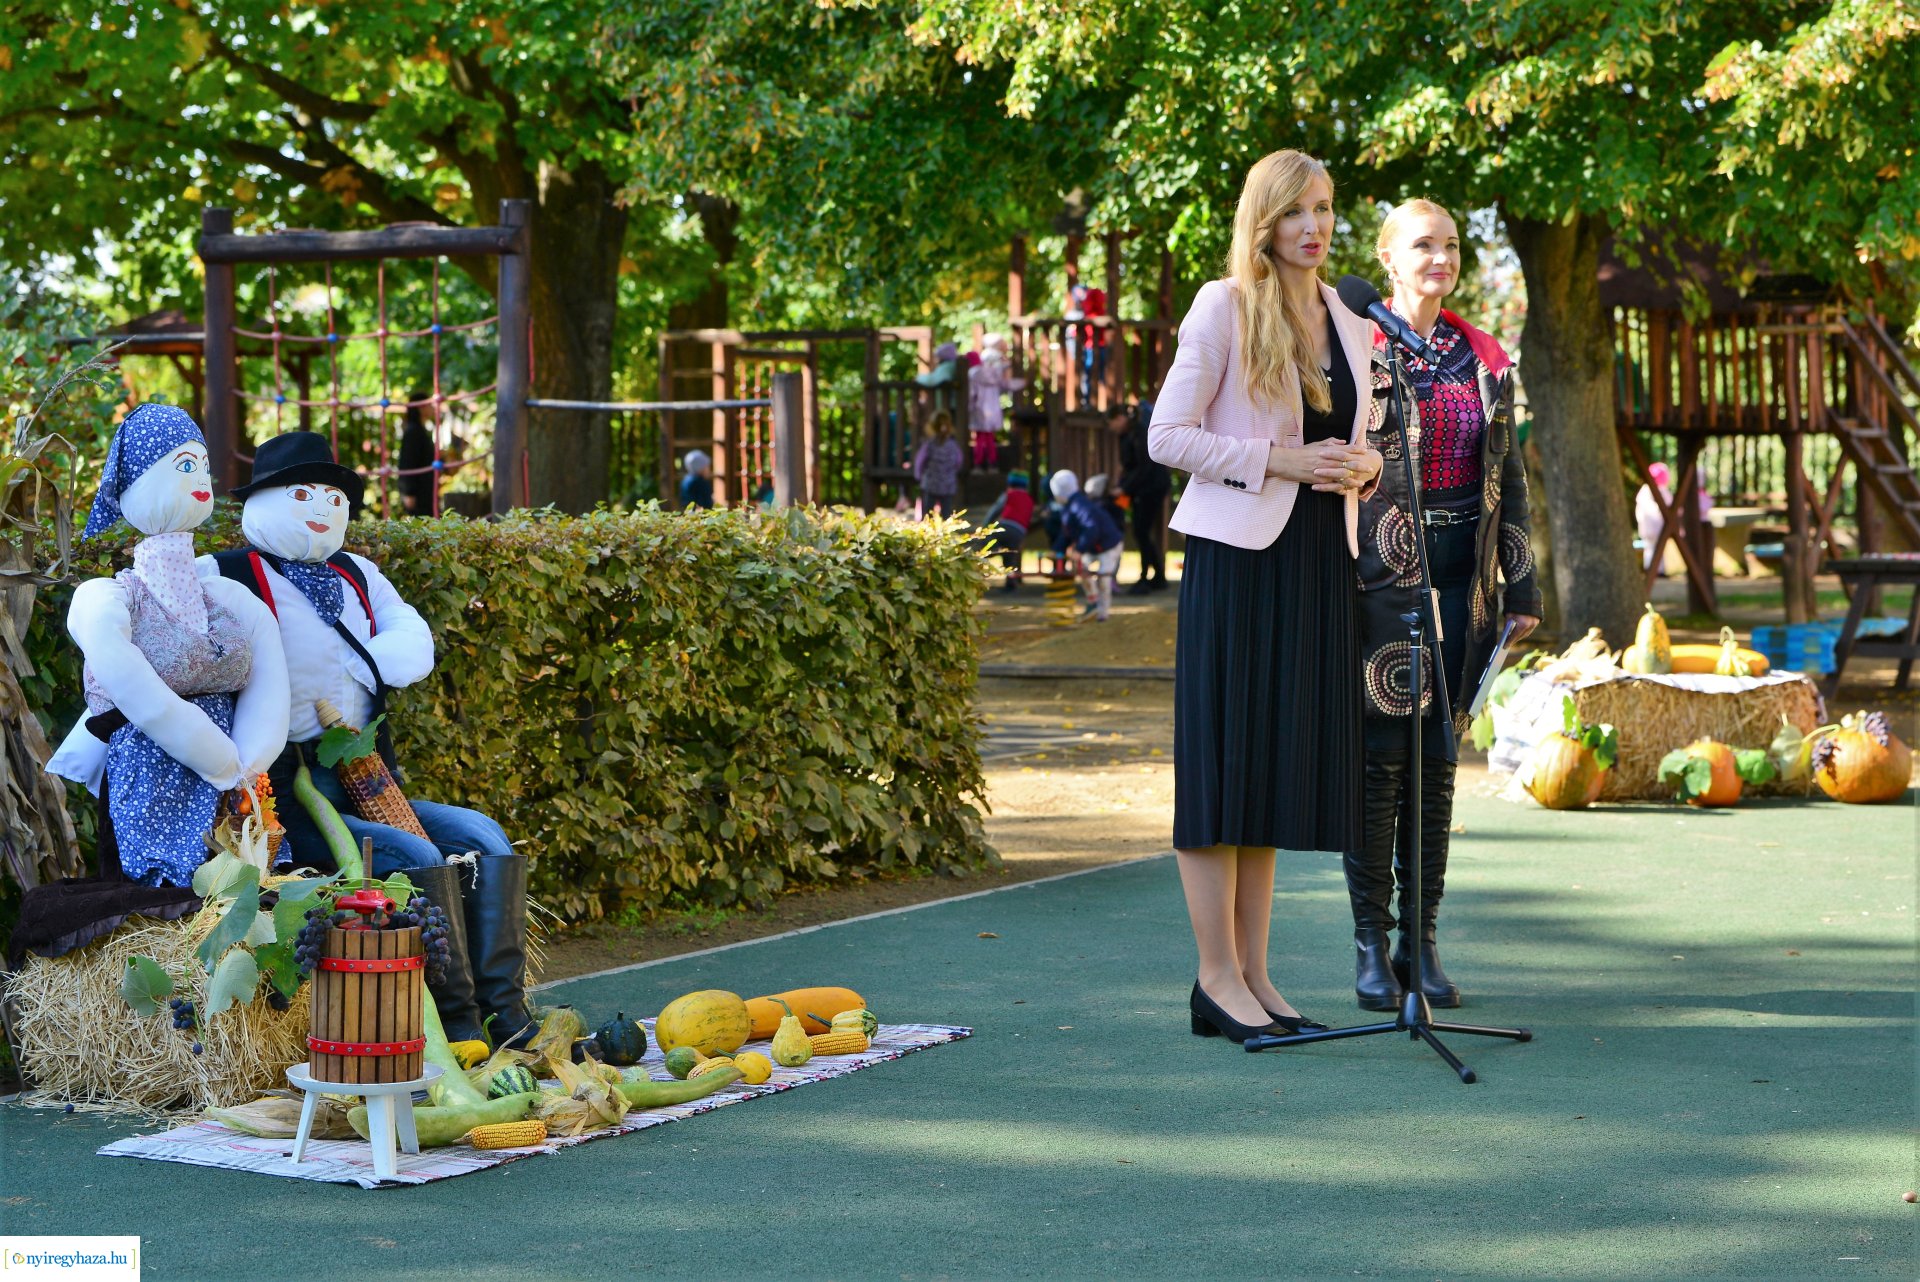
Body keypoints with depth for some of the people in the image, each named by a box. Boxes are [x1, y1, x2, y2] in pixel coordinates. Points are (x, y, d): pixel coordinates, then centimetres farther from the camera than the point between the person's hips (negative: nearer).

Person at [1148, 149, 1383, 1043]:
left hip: (1319, 558, 6)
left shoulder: (1347, 325, 15)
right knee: (1222, 759, -5)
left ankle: (1254, 975, 14)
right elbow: (1167, 437, -8)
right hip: (1237, 552, -6)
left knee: (1279, 763, 9)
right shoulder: (1224, 307, -4)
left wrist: (1361, 466, 0)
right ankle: (1218, 977, 1)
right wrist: (1281, 460, -16)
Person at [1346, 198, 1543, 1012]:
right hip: (1380, 571, -4)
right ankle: (1371, 943, 5)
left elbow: (1508, 477, 15)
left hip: (1462, 576, 5)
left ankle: (1421, 941, 13)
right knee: (1382, 753, -4)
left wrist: (1522, 587, 11)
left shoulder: (1485, 359, 12)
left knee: (1440, 758, 6)